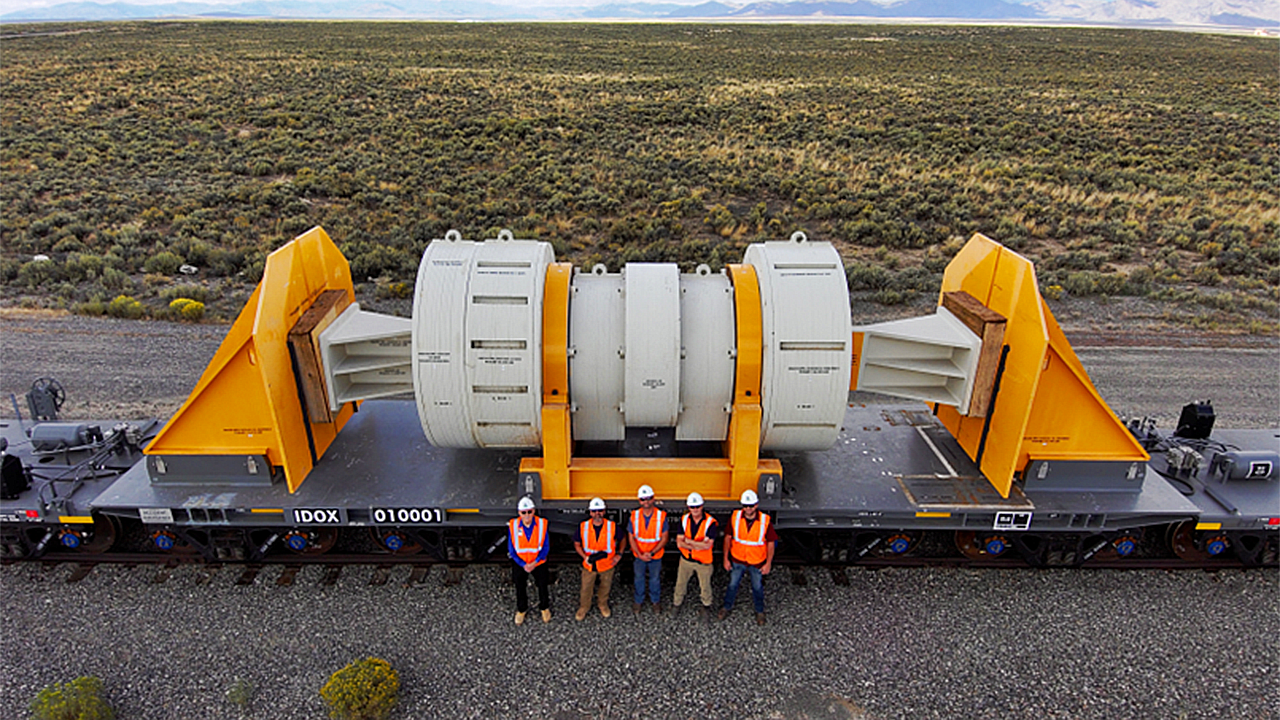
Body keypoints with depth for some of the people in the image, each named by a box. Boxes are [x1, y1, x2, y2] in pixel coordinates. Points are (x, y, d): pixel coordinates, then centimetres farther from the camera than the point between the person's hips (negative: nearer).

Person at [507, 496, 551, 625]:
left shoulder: (542, 524, -18)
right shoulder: (513, 525, -17)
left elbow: (546, 547, -11)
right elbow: (511, 549, -10)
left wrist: (534, 563, -19)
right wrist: (523, 564, -16)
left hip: (538, 563, 0)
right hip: (520, 564, 1)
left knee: (542, 587, 15)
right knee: (520, 588, 18)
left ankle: (544, 608, 42)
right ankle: (521, 610, 44)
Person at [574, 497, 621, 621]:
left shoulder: (612, 526, -14)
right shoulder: (583, 527, -14)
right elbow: (577, 544, 0)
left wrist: (619, 554, -7)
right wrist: (585, 557, -14)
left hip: (607, 564, 0)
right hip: (589, 565, 0)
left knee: (605, 587, 20)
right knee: (586, 588, 13)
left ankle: (602, 605, 48)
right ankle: (583, 608, 39)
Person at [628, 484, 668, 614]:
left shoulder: (661, 516, -16)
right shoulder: (634, 516, -12)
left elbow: (664, 538, -11)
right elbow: (631, 537, -7)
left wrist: (651, 553, -19)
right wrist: (640, 554, -17)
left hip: (656, 555, -1)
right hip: (639, 555, 1)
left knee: (655, 579, 16)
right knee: (639, 578, 17)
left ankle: (656, 601, 38)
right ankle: (639, 601, 38)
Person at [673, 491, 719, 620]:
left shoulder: (711, 522, -21)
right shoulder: (684, 520, -10)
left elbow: (707, 545, -27)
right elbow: (679, 543, -14)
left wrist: (689, 541, -22)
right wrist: (697, 546, -27)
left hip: (704, 561, -3)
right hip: (686, 559, 3)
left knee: (705, 585, 17)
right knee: (680, 583, 19)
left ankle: (706, 605, 43)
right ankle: (677, 602, 44)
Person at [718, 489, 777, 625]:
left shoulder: (765, 521, -20)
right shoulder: (735, 517, -16)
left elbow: (771, 542, -10)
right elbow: (728, 537, -4)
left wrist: (768, 563, -8)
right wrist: (726, 558, -2)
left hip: (757, 563, -1)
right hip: (737, 560, 1)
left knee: (758, 588, 18)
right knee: (733, 585, 19)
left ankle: (759, 611, 43)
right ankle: (727, 607, 44)